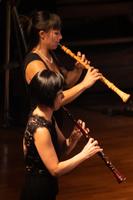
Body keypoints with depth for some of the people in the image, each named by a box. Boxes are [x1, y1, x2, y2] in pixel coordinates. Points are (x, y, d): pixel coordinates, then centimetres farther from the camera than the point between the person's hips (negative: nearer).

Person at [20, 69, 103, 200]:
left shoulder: (47, 117, 4)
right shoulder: (40, 129, -25)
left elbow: (63, 150, 11)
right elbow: (55, 170, -24)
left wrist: (74, 138, -8)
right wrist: (84, 154, -21)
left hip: (45, 189, 9)